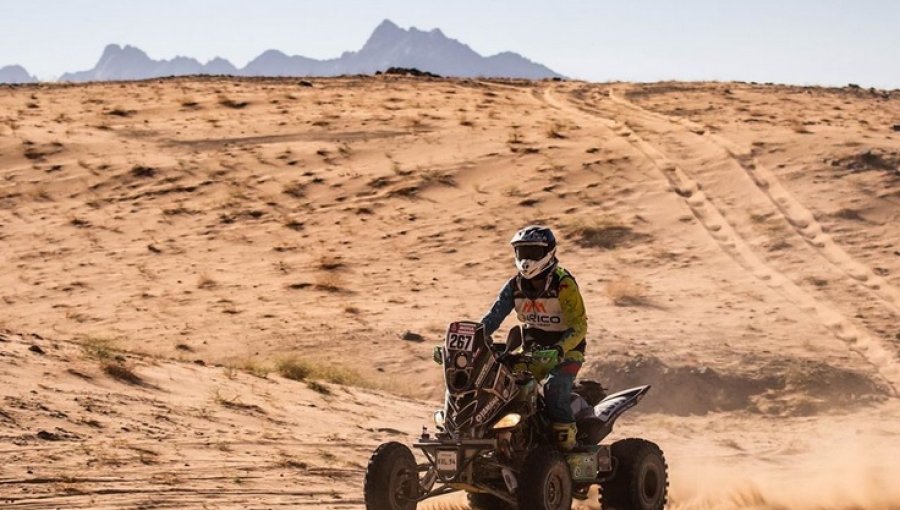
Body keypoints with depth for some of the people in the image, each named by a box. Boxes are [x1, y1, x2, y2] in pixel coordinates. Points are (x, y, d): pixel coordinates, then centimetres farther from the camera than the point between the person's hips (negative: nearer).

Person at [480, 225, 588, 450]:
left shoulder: (563, 284, -15)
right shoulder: (515, 286, 3)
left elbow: (579, 326, -22)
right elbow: (492, 318, -3)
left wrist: (558, 351, -39)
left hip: (566, 349, -6)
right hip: (531, 350, 6)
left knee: (555, 386, -32)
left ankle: (565, 437, -25)